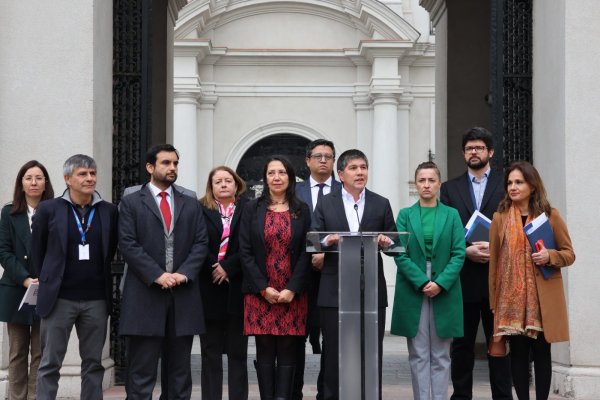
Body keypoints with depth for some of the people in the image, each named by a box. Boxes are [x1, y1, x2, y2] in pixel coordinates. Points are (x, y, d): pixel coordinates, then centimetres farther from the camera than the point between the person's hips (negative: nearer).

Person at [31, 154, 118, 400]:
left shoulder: (109, 211, 3)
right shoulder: (48, 209, -3)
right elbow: (37, 250, 6)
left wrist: (98, 277, 12)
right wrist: (49, 282, 10)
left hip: (96, 299, 2)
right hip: (59, 298, -2)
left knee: (93, 363, 8)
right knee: (50, 364, 2)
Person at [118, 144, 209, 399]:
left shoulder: (191, 205, 15)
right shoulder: (131, 203, 5)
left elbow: (200, 243, 7)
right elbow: (128, 245, -5)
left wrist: (184, 273, -10)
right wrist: (157, 275, -14)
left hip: (183, 295, 3)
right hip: (145, 295, -3)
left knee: (180, 370, 7)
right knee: (141, 371, -2)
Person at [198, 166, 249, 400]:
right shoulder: (200, 210, 6)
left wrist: (228, 267, -11)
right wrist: (215, 268, -10)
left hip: (237, 289, 0)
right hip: (209, 289, 0)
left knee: (237, 352, 3)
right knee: (210, 352, 3)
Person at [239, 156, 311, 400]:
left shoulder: (302, 211, 7)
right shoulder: (252, 209, 7)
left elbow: (306, 252, 2)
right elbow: (245, 252, 1)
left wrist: (292, 289, -9)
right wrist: (264, 288, -8)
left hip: (292, 294, 0)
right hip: (259, 294, 0)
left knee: (287, 352, -1)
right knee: (265, 352, 2)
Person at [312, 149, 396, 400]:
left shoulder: (381, 204, 10)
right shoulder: (325, 204, 7)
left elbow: (393, 242, 9)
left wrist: (386, 243, -14)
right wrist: (326, 243, -19)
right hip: (335, 291, -1)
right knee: (334, 354, 4)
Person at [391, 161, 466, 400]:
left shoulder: (452, 215, 7)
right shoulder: (405, 215, 6)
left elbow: (459, 254, -1)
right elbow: (400, 254, -2)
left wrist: (441, 283, -13)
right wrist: (422, 282, -14)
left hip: (445, 292, 0)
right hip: (413, 292, 0)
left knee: (441, 356, 4)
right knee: (418, 355, 2)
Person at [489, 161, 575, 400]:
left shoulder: (550, 215, 2)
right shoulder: (500, 218, 4)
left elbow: (569, 254, 7)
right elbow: (493, 259, 6)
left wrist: (550, 256, -15)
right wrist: (493, 299, 3)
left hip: (542, 297, -1)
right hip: (511, 297, 1)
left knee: (541, 353, 4)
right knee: (518, 353, 4)